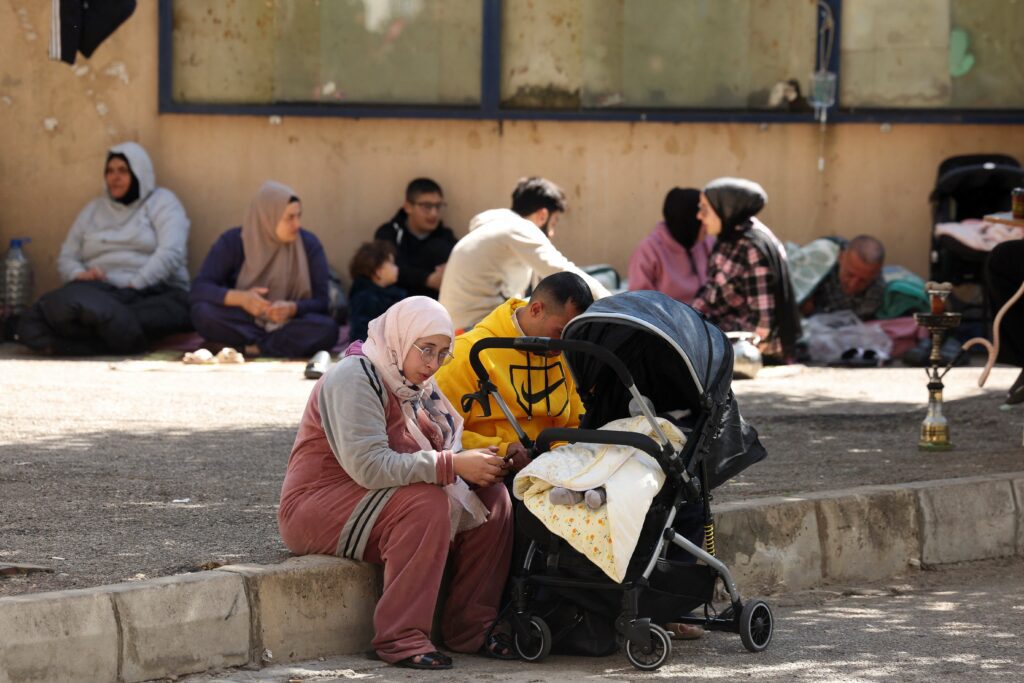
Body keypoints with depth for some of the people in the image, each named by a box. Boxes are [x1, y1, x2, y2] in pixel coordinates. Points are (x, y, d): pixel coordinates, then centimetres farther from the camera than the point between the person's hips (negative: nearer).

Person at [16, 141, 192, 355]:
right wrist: (79, 275, -4)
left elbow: (170, 253, -6)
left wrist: (135, 285, -18)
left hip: (154, 292, -3)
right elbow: (66, 258, 21)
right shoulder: (93, 209, 25)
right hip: (101, 291, 4)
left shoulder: (161, 202, 10)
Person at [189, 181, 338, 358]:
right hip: (244, 321, 0)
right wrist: (240, 298, -34)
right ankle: (280, 342, -24)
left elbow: (321, 302, -8)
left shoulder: (309, 244, -5)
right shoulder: (232, 242, -7)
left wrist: (292, 308, -31)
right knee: (203, 312, -30)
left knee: (327, 328, -32)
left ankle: (254, 348, -27)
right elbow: (199, 289, -16)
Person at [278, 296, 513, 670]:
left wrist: (478, 460, -19)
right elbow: (368, 465, -31)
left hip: (374, 505, 9)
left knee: (492, 498, -4)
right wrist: (454, 465, -31)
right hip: (316, 509, -9)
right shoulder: (354, 380, -18)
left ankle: (469, 627, -3)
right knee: (425, 504, -33)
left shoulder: (413, 383, 11)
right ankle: (401, 638, -30)